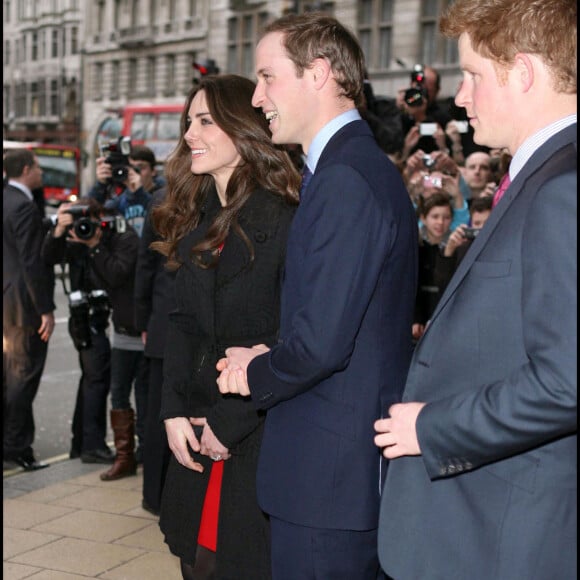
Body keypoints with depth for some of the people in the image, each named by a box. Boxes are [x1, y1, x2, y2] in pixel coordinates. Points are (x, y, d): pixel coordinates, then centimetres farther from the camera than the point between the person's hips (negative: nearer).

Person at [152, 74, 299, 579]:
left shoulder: (285, 220, -14)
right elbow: (183, 324, 11)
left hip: (261, 438, -7)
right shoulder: (196, 221, 10)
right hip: (198, 440, 7)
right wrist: (173, 411, 0)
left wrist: (229, 423, -14)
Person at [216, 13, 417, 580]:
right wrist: (266, 360, 4)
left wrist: (253, 376, -7)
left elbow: (321, 342, -25)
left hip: (329, 476, -10)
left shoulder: (346, 178, -21)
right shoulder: (363, 166, 12)